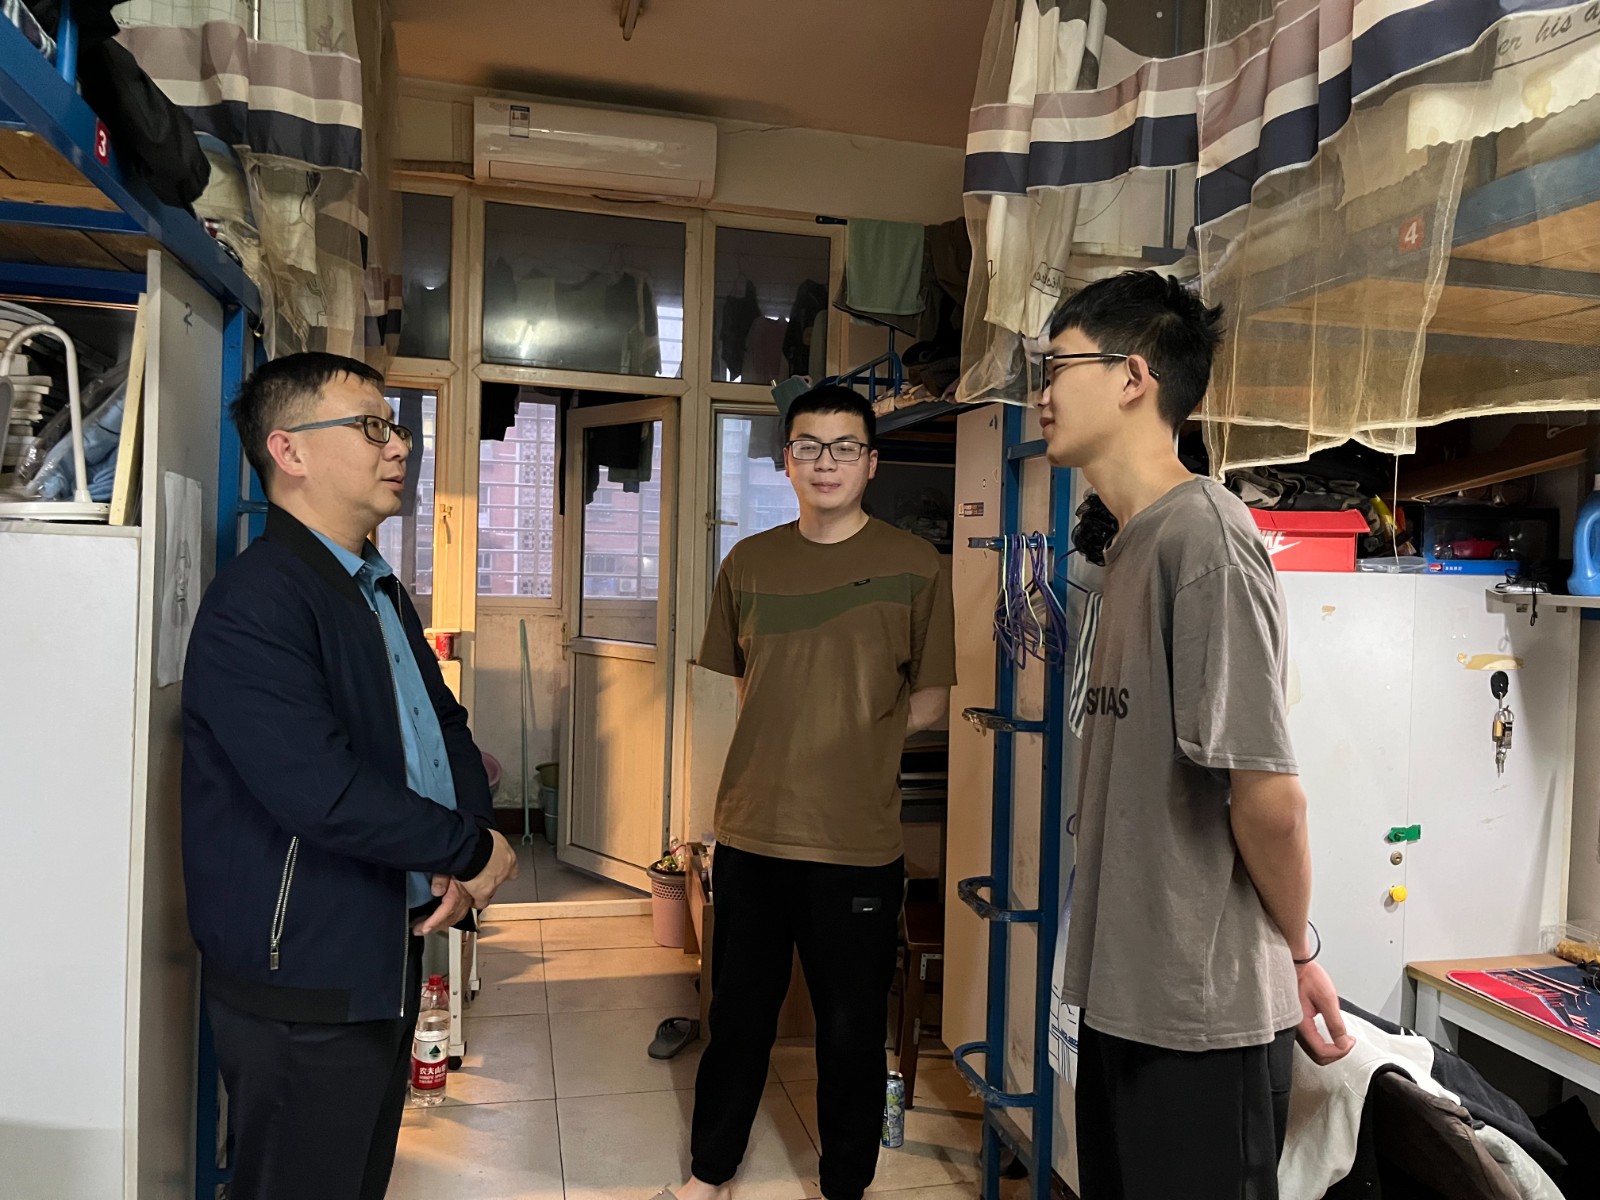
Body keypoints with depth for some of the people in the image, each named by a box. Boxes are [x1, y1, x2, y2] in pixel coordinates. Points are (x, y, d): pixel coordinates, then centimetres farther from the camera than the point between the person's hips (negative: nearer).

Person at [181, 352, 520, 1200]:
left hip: (387, 954, 9)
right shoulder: (256, 602, -20)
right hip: (301, 980, -9)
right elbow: (318, 789, -31)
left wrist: (464, 858, -5)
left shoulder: (380, 591, 11)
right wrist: (471, 849, -17)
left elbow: (446, 726, 13)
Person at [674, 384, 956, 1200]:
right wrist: (791, 740, 4)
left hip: (858, 841, -2)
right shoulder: (748, 564, 5)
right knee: (738, 1015, 17)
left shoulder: (913, 566, -4)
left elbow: (931, 702, 2)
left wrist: (858, 728, -5)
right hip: (752, 830, 3)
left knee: (852, 1030, 11)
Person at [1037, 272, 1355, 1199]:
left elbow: (1270, 794, -23)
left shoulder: (1204, 531, -20)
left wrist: (1298, 953, -7)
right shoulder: (1133, 542, 10)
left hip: (1203, 1016, -8)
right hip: (1128, 996, 8)